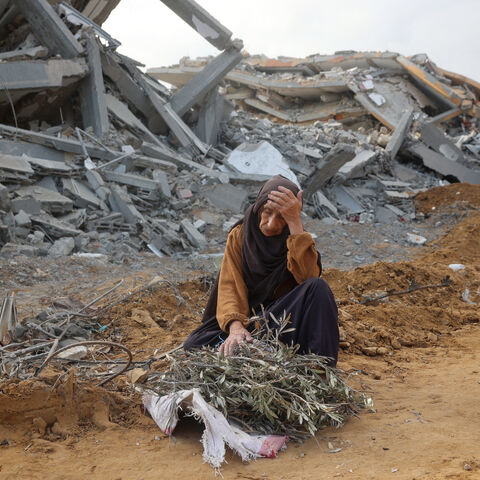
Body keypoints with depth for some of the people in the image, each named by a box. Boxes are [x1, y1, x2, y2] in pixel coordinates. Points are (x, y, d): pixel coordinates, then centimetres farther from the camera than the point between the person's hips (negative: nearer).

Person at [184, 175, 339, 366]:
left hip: (286, 317, 0)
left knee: (317, 288, -30)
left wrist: (295, 222, -26)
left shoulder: (296, 240, -2)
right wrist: (235, 326, -32)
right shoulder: (239, 236, 0)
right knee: (193, 345, -24)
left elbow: (309, 276, -24)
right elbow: (230, 286, -13)